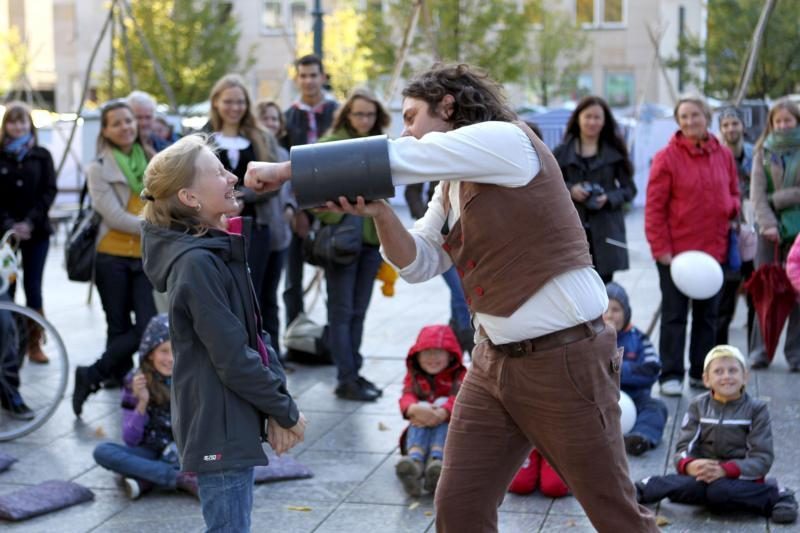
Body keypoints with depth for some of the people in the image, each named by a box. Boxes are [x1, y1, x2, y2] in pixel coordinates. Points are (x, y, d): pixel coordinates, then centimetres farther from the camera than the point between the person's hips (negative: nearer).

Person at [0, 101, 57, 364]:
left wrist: (30, 222, -12)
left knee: (33, 287, 1)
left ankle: (34, 344, 8)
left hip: (36, 232, 1)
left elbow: (49, 191, 0)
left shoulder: (41, 155, 6)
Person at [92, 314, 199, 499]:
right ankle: (182, 479, -32)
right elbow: (130, 439, -8)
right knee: (102, 451, -27)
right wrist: (142, 403, -22)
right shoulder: (134, 382, -5)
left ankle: (146, 480, -28)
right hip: (150, 453, 0)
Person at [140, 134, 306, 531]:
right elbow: (233, 358, -21)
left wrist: (278, 402, -1)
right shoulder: (196, 263, -20)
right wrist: (287, 411, -10)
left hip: (234, 421, 9)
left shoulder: (221, 249, 9)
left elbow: (254, 333, 10)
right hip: (218, 426, -9)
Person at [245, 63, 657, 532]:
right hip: (496, 359, 8)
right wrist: (378, 211, -10)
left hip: (565, 356, -8)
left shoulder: (505, 139, -14)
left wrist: (286, 169, -14)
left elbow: (395, 159, -19)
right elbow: (419, 263, 9)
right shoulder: (453, 186, 13)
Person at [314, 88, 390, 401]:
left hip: (372, 237, 6)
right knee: (342, 312, -1)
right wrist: (335, 217, -12)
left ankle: (354, 373, 21)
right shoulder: (329, 145, -7)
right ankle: (346, 380, 2)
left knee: (359, 311, 12)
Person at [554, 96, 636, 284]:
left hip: (605, 232, 1)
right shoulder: (561, 152, 5)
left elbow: (629, 189, 8)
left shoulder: (615, 153, 6)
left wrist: (609, 198, -11)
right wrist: (569, 190, -12)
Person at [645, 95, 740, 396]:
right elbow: (654, 207, -8)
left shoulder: (724, 156, 6)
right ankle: (671, 375, 6)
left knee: (708, 314, 11)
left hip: (713, 249, 4)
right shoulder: (667, 157, -7)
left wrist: (732, 208, -6)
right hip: (675, 251, -4)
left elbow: (733, 193, 18)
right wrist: (660, 248, -13)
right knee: (674, 315, 1)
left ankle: (701, 372, 21)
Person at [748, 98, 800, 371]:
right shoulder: (763, 152, 10)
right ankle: (760, 351, 7)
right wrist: (767, 223, -11)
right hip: (769, 229, 1)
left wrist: (776, 199, -8)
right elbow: (757, 193, 0)